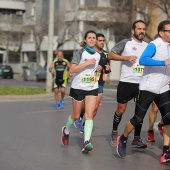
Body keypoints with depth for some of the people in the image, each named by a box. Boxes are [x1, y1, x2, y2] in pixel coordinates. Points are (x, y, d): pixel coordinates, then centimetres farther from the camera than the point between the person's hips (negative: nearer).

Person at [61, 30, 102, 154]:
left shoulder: (98, 55, 11)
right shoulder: (80, 52, -6)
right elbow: (72, 69, -15)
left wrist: (99, 69, 6)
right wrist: (87, 63, -20)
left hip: (92, 88, 3)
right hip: (78, 87, -3)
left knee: (89, 114, -13)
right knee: (76, 115, 9)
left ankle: (86, 142, -21)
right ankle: (66, 131, 39)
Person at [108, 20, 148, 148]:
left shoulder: (148, 46, 12)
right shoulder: (125, 43, 0)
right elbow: (110, 55, -2)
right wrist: (126, 58, -13)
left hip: (142, 83, 3)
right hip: (126, 82, -3)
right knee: (121, 110, 4)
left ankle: (137, 139, 8)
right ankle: (114, 134, 24)